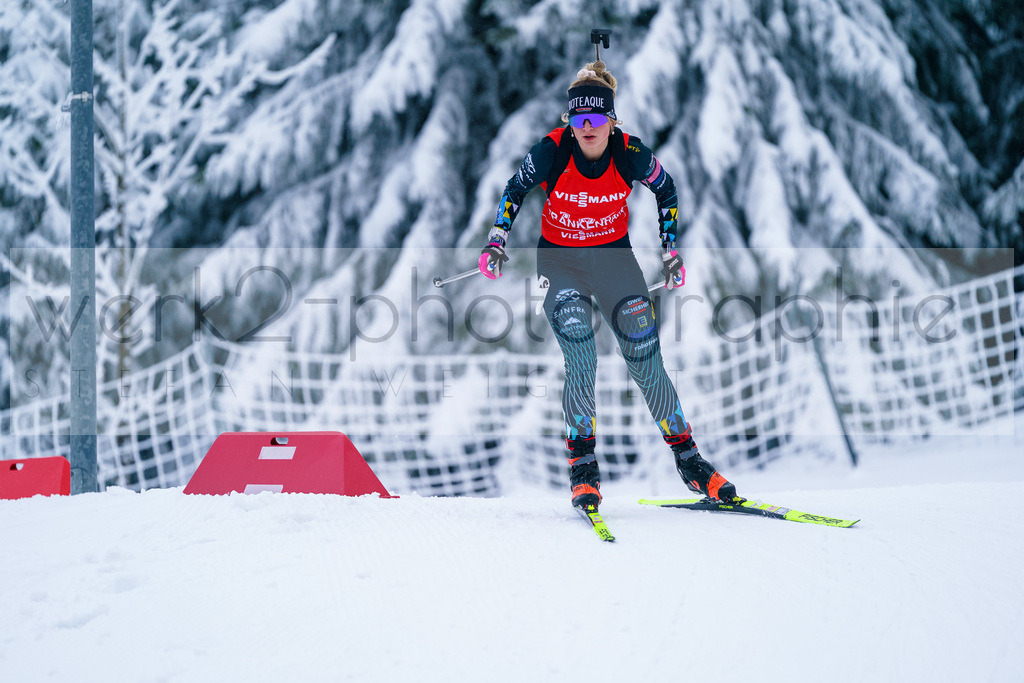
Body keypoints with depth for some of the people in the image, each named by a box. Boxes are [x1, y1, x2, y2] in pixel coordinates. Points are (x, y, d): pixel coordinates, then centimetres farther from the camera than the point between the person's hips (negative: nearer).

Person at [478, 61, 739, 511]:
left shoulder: (631, 155, -18)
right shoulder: (551, 151, -20)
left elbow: (666, 190, 3)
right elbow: (515, 190, 0)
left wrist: (670, 250, 5)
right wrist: (496, 241, -8)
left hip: (612, 254, 1)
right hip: (559, 258, -1)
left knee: (646, 358, -4)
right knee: (581, 363, -19)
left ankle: (687, 458, 6)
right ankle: (582, 466, -9)